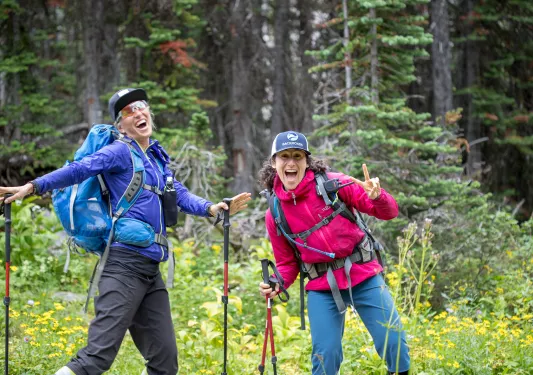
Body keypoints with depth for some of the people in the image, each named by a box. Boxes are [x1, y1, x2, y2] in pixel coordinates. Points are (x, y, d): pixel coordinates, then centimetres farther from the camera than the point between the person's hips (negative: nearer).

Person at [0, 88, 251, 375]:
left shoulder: (157, 158, 20)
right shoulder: (121, 152, -3)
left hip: (151, 270, 8)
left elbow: (179, 195, 15)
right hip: (125, 264, -8)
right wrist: (33, 186, -29)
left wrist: (211, 208, -2)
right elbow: (80, 170, -16)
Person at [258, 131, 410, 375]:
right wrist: (278, 284, -11)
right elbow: (287, 263, 11)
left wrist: (377, 197, -29)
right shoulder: (275, 214, 0)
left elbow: (389, 213, -7)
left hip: (363, 276, -1)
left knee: (394, 343, -5)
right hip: (321, 288, 1)